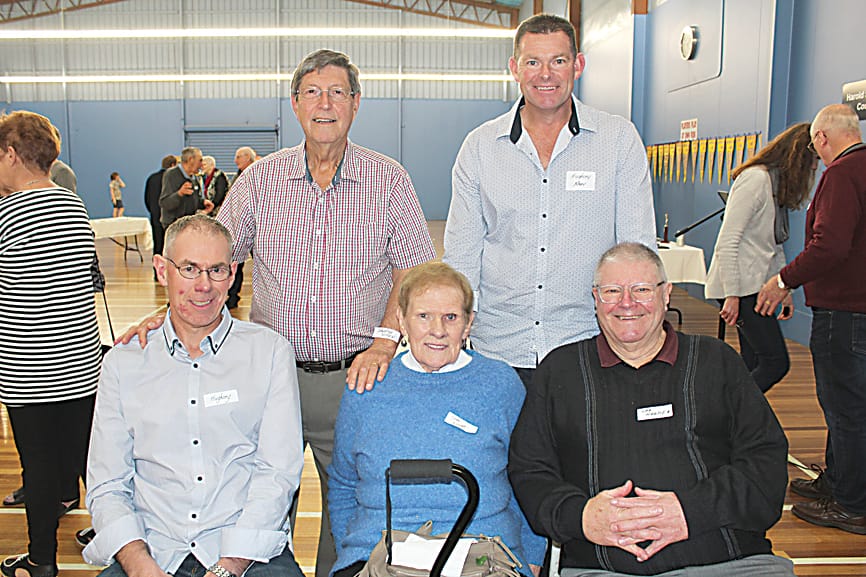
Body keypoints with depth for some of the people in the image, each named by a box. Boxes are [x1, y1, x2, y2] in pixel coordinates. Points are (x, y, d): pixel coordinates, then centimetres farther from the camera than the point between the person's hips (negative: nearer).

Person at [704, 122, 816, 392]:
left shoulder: (780, 185, 17)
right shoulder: (756, 179, -13)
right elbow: (726, 243, -18)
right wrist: (732, 295, -20)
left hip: (757, 286, 10)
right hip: (741, 287, -10)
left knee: (754, 365, 7)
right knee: (776, 362, -11)